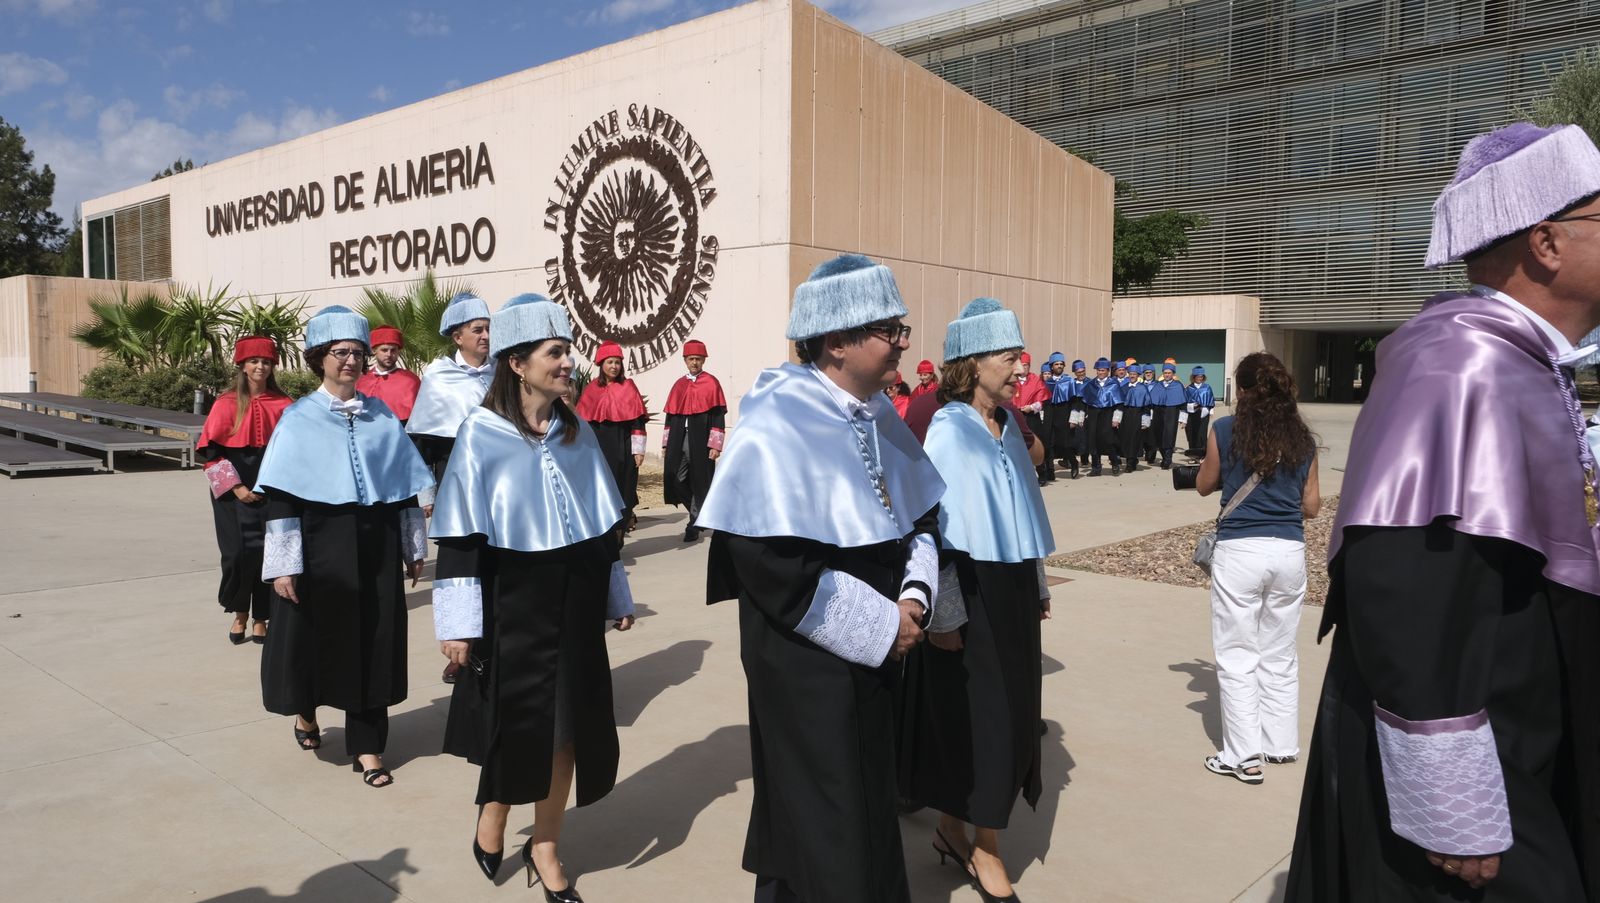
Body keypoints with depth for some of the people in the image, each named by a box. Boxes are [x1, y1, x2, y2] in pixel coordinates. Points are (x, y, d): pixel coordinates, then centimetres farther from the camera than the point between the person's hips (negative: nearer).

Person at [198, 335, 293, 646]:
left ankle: (260, 618, 14)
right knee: (240, 551, -6)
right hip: (235, 490, -1)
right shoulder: (227, 404, -1)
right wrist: (235, 487, -11)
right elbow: (211, 451, -3)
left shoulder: (282, 405, 2)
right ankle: (239, 613, 17)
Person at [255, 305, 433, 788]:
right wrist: (284, 563, -12)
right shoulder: (299, 419, -2)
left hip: (376, 544, 2)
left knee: (373, 638, 4)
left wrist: (414, 547, 8)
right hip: (321, 543, -2)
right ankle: (306, 710, 40)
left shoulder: (382, 416, 5)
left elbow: (407, 487, 9)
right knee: (315, 631, 9)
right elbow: (280, 498, -6)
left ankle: (366, 745, 17)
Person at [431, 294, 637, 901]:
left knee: (566, 724, 9)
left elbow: (603, 522, 10)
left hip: (574, 603, 4)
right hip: (512, 603, -4)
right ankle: (492, 816, 39)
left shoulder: (578, 433, 4)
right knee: (515, 722, 9)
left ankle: (544, 848, 27)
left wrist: (617, 596, 12)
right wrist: (458, 623, -13)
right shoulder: (481, 434, -11)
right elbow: (459, 532, -11)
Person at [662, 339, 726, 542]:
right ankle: (700, 514, 21)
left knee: (699, 483, 0)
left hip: (700, 442, -4)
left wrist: (715, 444, -11)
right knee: (676, 481, 1)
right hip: (679, 442, 5)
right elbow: (670, 416, 16)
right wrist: (666, 443, 11)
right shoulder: (679, 384, 14)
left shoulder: (711, 383, 0)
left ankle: (695, 524, 11)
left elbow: (718, 416, -5)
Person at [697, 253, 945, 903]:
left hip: (874, 654, 8)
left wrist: (914, 596, -5)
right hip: (805, 664, -7)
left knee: (870, 803, 20)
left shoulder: (879, 417, 5)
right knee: (820, 826, 6)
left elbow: (922, 516, 13)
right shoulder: (776, 428, -20)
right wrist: (883, 626, -18)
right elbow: (778, 567, -24)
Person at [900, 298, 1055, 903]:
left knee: (1007, 713, 14)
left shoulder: (1007, 424, 8)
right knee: (971, 717, 2)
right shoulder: (948, 431, -16)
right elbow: (935, 527, -18)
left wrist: (1037, 586, 17)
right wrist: (943, 616, -18)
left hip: (1012, 593, 8)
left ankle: (951, 829, 30)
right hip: (969, 598, -8)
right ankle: (984, 850, 19)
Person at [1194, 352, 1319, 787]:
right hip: (1289, 551, 4)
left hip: (1239, 551, -4)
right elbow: (1312, 505, 9)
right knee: (1280, 656, 17)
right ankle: (1281, 744, 28)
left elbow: (1204, 486, 9)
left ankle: (1244, 756, 5)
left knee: (1237, 657, 4)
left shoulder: (1225, 430, -5)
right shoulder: (1302, 438, 4)